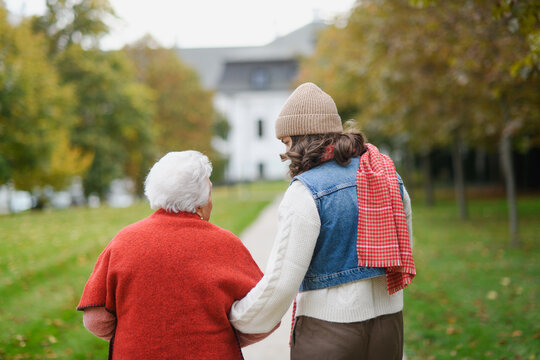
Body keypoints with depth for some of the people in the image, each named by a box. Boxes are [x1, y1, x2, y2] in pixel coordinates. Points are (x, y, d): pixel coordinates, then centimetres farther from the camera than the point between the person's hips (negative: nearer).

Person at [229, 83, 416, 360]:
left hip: (329, 336, -6)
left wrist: (234, 318, -2)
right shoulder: (391, 178, 5)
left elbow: (281, 283, -17)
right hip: (390, 326, 7)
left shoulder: (306, 192, -15)